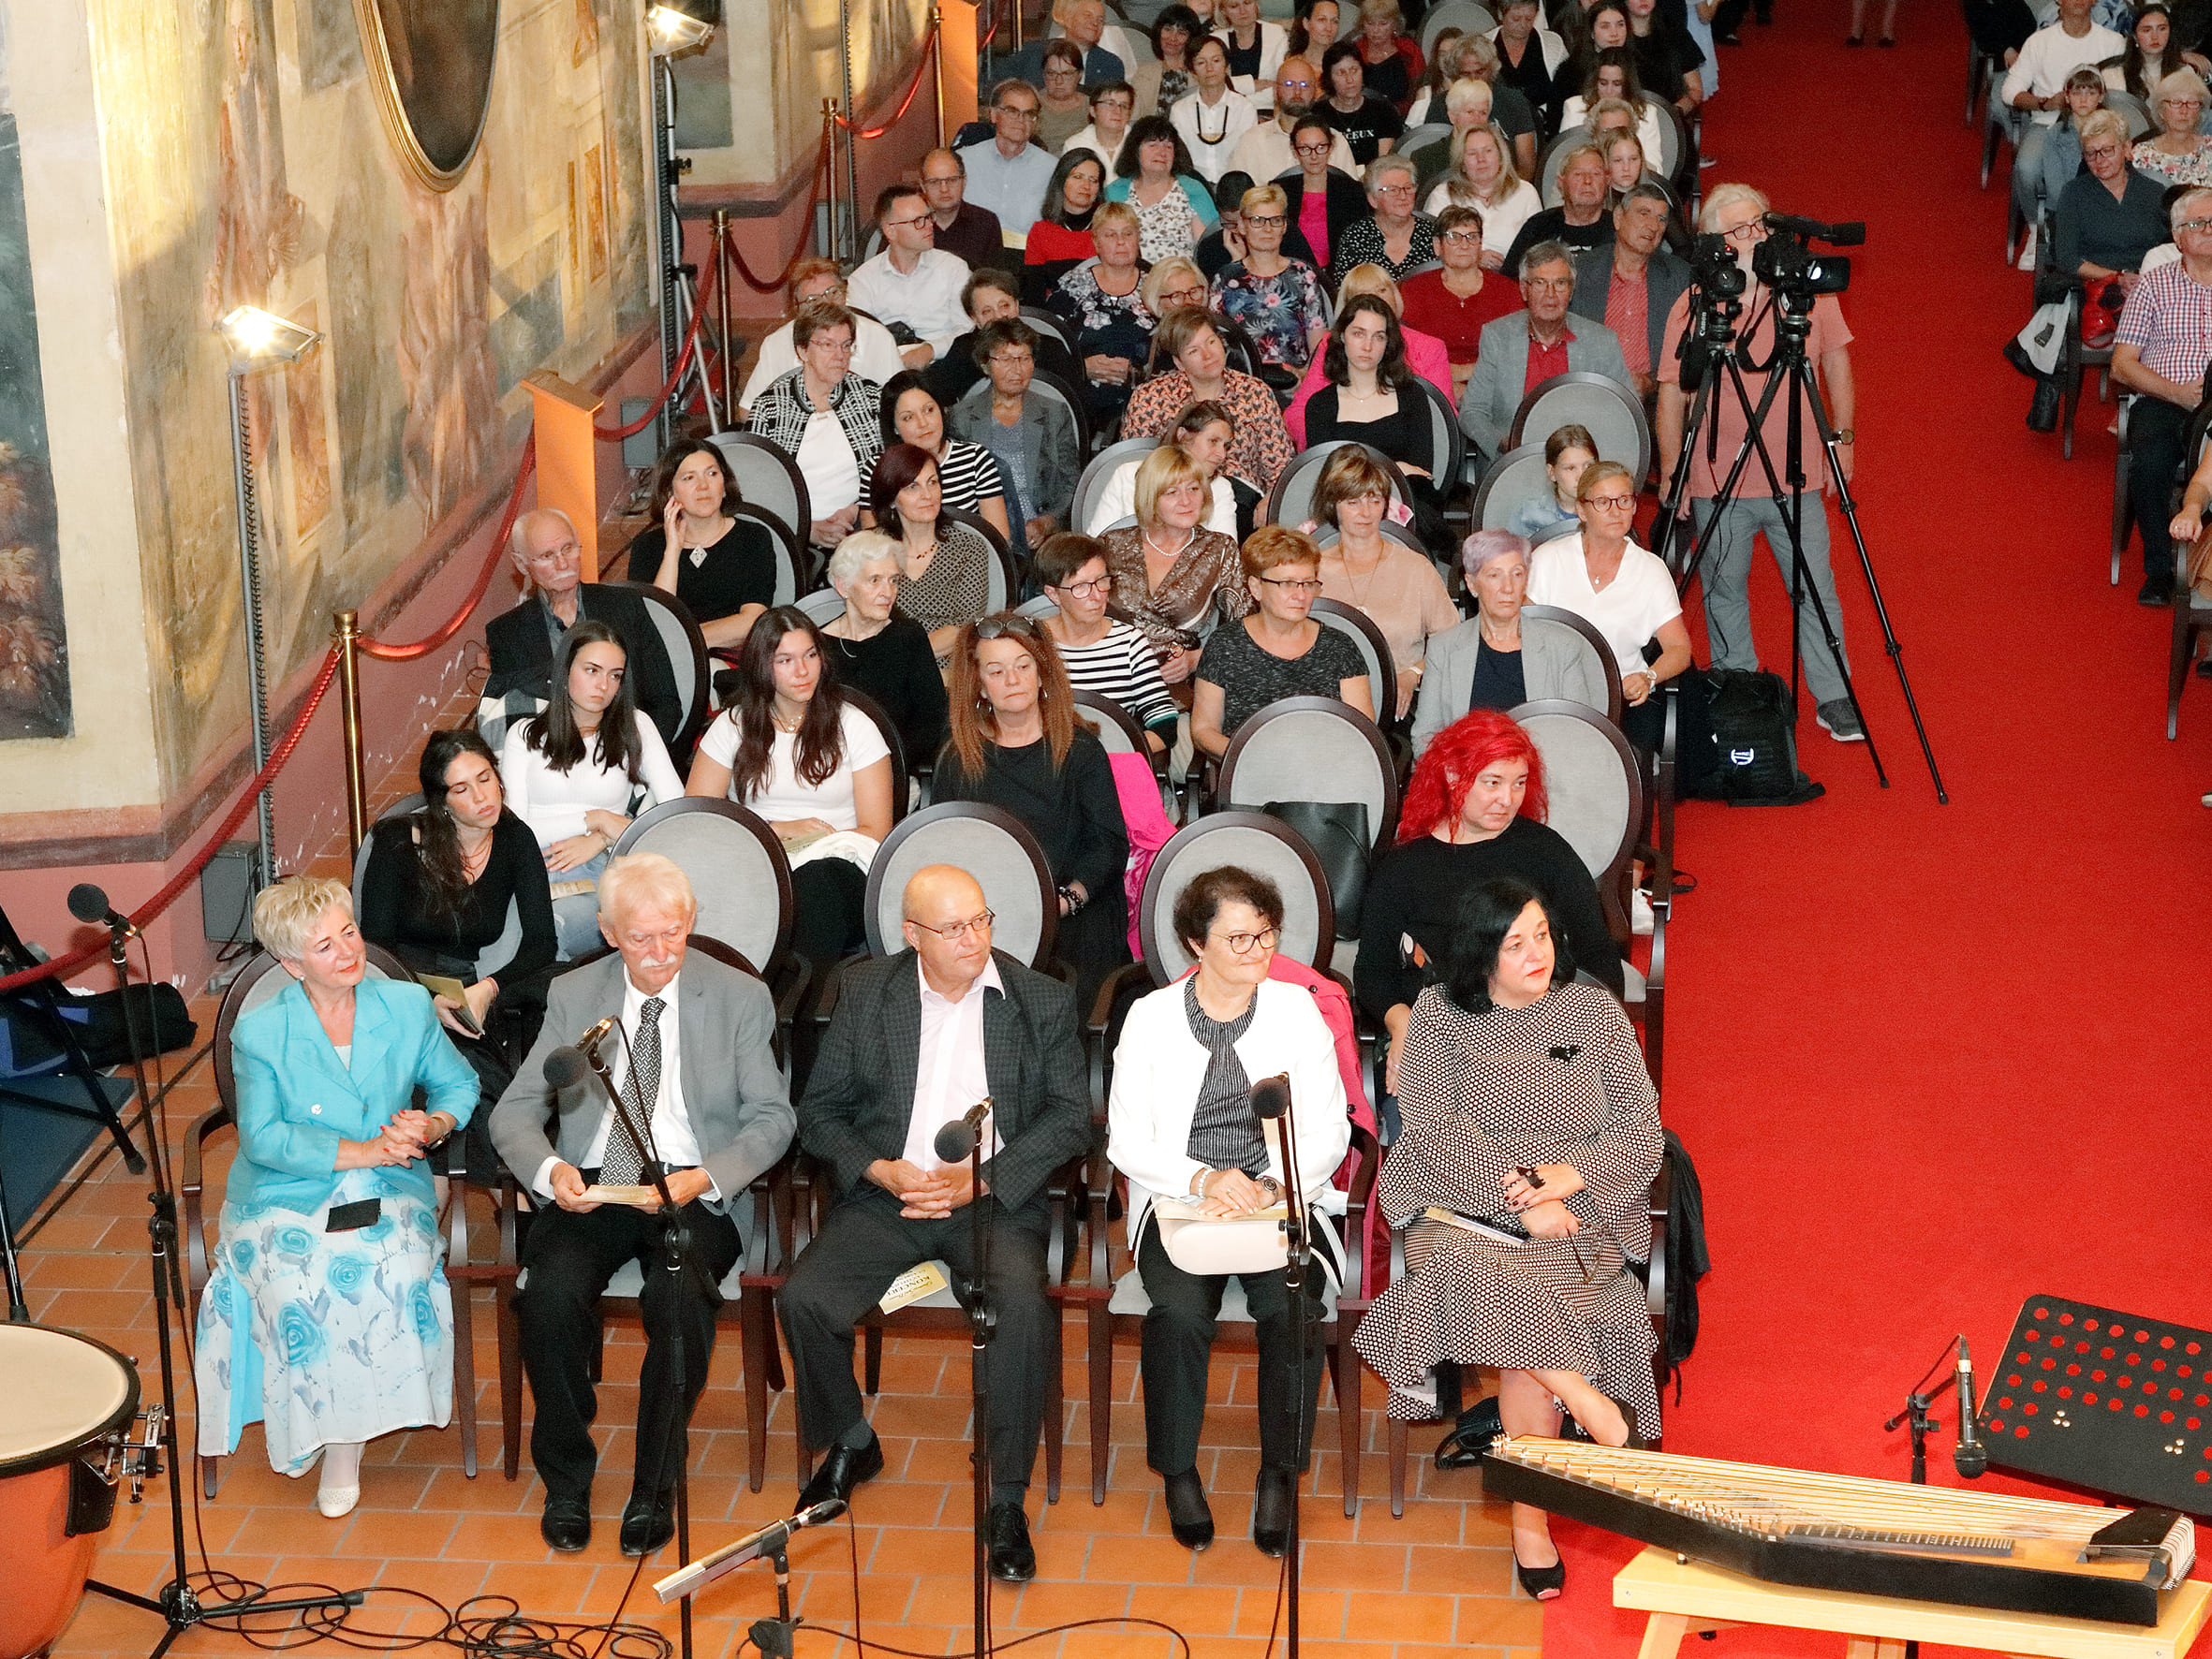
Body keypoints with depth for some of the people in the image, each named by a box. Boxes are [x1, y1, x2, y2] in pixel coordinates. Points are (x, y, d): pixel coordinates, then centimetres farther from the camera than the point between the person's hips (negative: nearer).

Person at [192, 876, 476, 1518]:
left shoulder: (407, 1006, 5)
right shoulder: (260, 1031, -2)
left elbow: (458, 1083, 15)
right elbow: (262, 1137, -10)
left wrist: (436, 1124, -9)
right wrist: (362, 1151, -19)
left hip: (386, 1195, 1)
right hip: (286, 1198, -1)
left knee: (395, 1268, -30)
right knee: (301, 1282, -33)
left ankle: (347, 1445, -15)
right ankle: (325, 1428, -10)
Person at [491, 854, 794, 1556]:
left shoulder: (740, 998, 4)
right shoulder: (573, 995, 9)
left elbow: (771, 1118, 1)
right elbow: (514, 1111, 7)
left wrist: (702, 1179, -18)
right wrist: (550, 1169, -16)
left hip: (693, 1192, -2)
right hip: (590, 1188, 2)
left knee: (680, 1296, -32)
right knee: (552, 1293, -28)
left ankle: (654, 1488, -14)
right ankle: (566, 1481, -7)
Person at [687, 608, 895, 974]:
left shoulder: (854, 727, 13)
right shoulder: (733, 726, 15)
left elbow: (876, 833, 6)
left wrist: (816, 840, -13)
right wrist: (779, 830, -6)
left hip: (836, 869, 0)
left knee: (816, 880, -39)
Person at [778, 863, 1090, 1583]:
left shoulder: (1043, 1001, 5)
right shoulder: (864, 994, 8)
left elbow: (1070, 1117, 1)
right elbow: (819, 1110, 8)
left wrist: (983, 1180, -13)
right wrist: (883, 1171, -11)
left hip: (994, 1199, -2)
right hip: (885, 1194, 2)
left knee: (1022, 1304, -32)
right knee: (802, 1299, -23)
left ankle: (1005, 1500, -18)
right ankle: (849, 1445, 7)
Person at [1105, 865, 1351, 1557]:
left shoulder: (1297, 1010, 5)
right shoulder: (1150, 1018, 3)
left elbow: (1330, 1134, 1)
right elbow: (1126, 1140, -1)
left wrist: (1268, 1187, -18)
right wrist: (1203, 1180, -19)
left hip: (1282, 1197, 1)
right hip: (1179, 1200, 0)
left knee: (1294, 1306, -29)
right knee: (1179, 1310, -30)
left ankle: (1281, 1476, -11)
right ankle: (1179, 1473, -10)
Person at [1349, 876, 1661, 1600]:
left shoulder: (1597, 1013, 11)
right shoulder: (1439, 1015, 6)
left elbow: (1642, 1131, 5)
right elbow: (1434, 1128, -6)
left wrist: (1570, 1176, -13)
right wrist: (1518, 1194, -17)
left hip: (1577, 1214, 0)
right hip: (1462, 1205, 0)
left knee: (1523, 1304, -30)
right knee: (1476, 1275, -36)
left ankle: (1530, 1518, -22)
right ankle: (1602, 1418, -27)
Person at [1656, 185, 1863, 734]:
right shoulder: (1691, 309, -6)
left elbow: (1835, 361, 11)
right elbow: (1670, 396, -1)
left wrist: (1843, 437, 5)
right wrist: (1671, 474, -3)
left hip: (1797, 479, 1)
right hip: (1718, 481, -1)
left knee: (1816, 589, 2)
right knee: (1724, 590, 10)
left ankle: (1834, 699, 13)